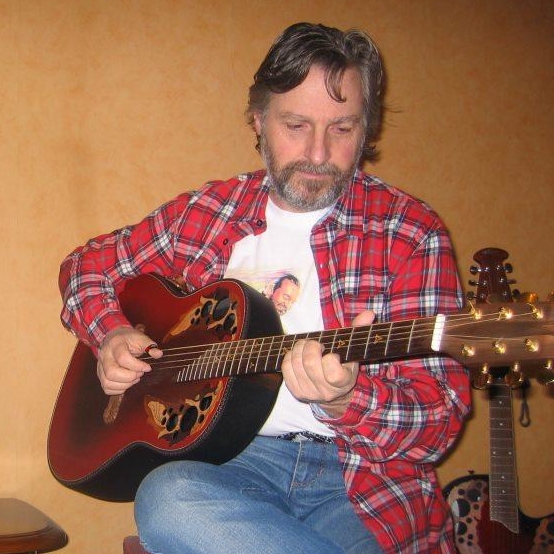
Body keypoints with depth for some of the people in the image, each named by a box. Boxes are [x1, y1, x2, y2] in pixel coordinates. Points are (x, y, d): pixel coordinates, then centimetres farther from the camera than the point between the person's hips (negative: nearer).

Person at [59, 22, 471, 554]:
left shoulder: (411, 234, -4)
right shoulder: (204, 213, 8)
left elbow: (438, 426, -8)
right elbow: (88, 263, 22)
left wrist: (345, 400, -28)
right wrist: (110, 335, 2)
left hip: (362, 472, -3)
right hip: (230, 453, 4)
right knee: (167, 499, -31)